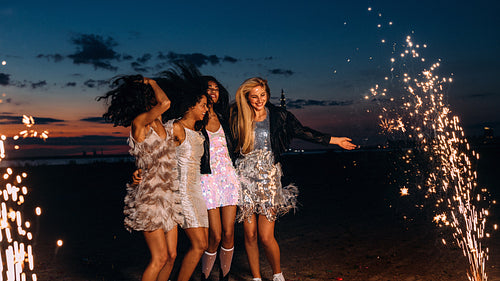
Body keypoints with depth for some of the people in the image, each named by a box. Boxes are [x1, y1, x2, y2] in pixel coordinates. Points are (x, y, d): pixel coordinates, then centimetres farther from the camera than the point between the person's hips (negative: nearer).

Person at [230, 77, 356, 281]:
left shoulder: (277, 116, 3)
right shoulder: (238, 117, 2)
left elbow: (302, 132, 10)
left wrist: (335, 140, 14)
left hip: (268, 177, -1)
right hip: (245, 177, 1)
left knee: (266, 237, -4)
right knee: (250, 235, 4)